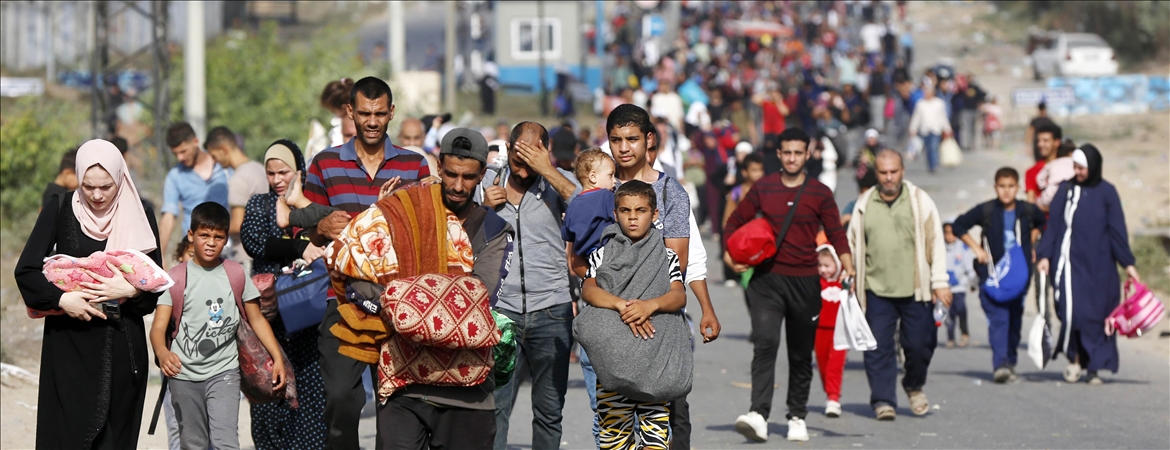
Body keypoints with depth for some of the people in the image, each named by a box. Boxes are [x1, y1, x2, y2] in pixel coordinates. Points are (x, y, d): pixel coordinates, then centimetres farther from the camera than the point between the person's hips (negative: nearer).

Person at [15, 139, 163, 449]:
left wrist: (129, 289, -16)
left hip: (123, 343, 1)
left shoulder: (139, 215, 2)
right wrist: (61, 299, -19)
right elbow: (25, 271, -3)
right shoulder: (61, 210, -2)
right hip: (70, 343, -1)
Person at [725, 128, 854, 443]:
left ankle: (797, 417, 21)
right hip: (767, 278, -1)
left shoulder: (820, 193, 4)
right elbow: (735, 222, 15)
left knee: (801, 354, 8)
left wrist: (848, 267, -13)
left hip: (804, 282, 1)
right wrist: (730, 254, -2)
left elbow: (836, 233, 3)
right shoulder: (763, 189, 6)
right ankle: (759, 415, -26)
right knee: (765, 343, -17)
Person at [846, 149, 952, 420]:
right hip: (877, 289, 1)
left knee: (919, 344, 3)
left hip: (914, 289, -1)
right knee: (878, 347, -4)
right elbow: (853, 244, 15)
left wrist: (940, 282, -1)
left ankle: (914, 386, 29)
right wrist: (851, 282, 12)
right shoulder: (864, 205, 8)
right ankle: (883, 400, 3)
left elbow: (935, 241, 3)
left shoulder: (919, 201, 3)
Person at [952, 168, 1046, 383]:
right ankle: (1000, 364, -23)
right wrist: (976, 248, 0)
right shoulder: (986, 211, -4)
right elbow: (959, 226, 7)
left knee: (1015, 319, 9)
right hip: (992, 273, -3)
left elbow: (1042, 224, 25)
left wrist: (1032, 241, 11)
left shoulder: (1028, 211, 3)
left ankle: (1010, 362, 22)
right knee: (997, 318, -15)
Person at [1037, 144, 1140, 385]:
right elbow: (1053, 225, 6)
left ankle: (1095, 367, 6)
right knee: (1072, 310, -12)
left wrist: (1128, 264, -1)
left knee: (1097, 315, -2)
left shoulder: (1106, 192, 3)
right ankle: (1074, 358, 6)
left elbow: (1117, 230, 2)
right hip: (1070, 262, 1)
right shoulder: (1066, 190, 7)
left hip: (1098, 265, -1)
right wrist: (1045, 256, -4)